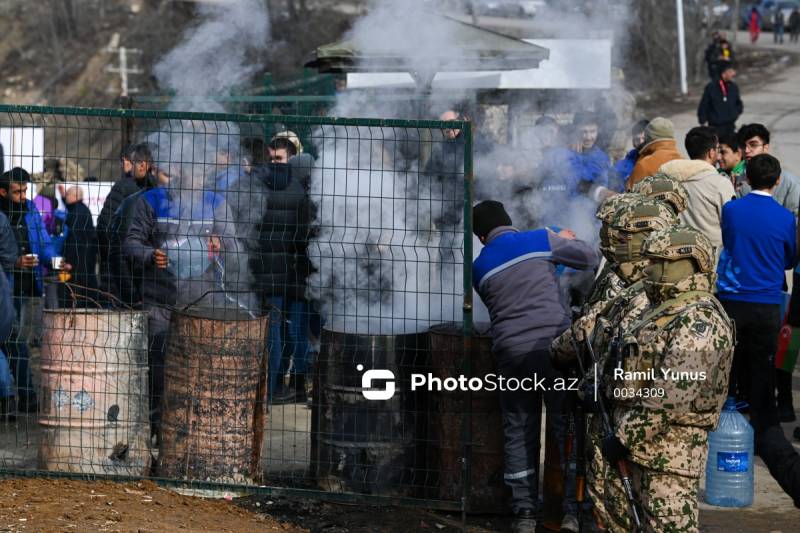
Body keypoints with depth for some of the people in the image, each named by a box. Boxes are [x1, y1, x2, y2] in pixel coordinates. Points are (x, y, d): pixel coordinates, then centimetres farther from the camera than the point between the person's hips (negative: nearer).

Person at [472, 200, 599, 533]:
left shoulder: (480, 268, 11)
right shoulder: (540, 241, 1)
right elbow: (590, 258, 8)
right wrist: (567, 241, 29)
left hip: (510, 352, 3)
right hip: (552, 344, -2)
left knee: (519, 433, 9)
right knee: (568, 425, 4)